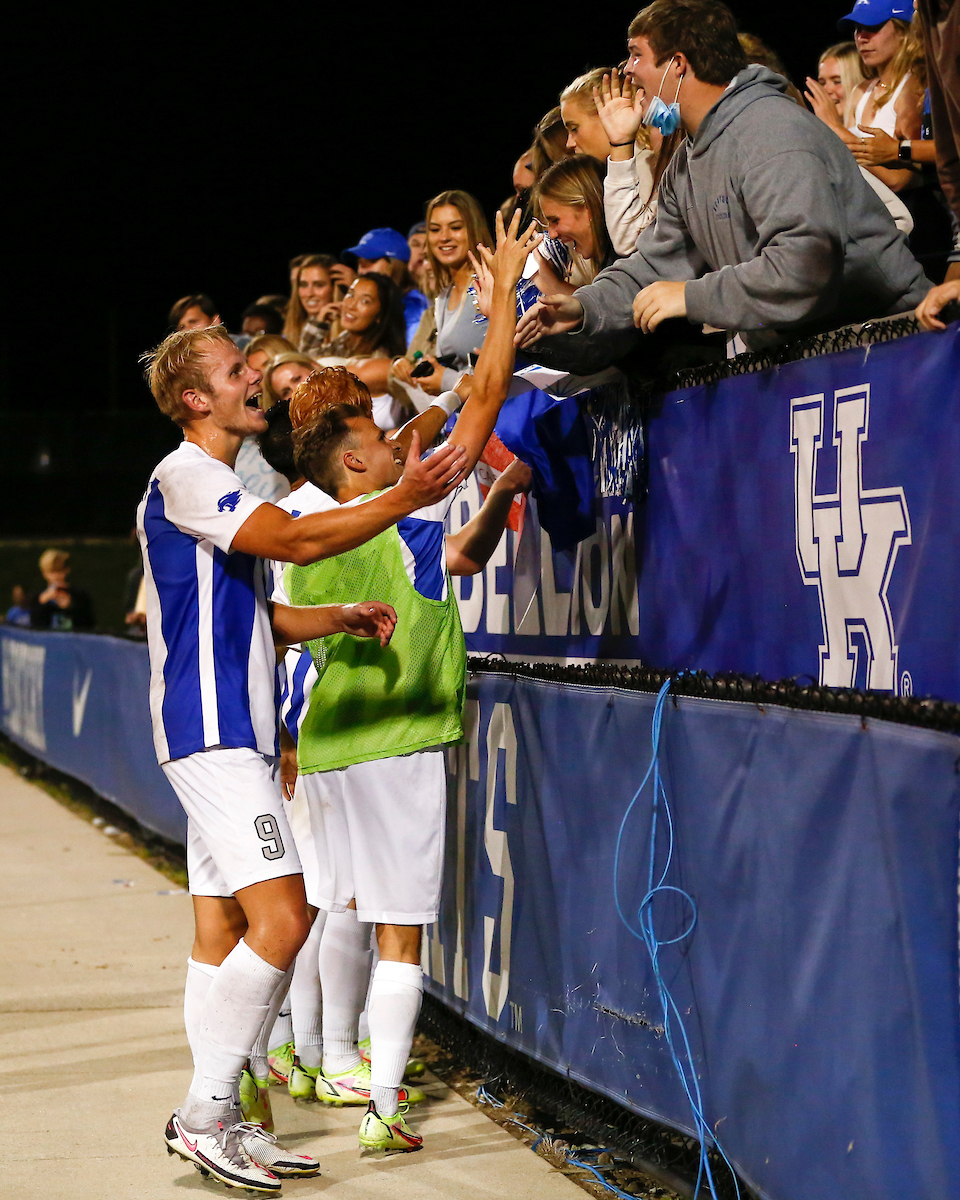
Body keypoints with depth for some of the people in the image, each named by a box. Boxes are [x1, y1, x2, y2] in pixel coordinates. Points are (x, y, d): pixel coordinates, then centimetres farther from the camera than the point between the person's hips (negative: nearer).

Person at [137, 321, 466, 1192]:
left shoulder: (216, 485, 22)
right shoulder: (183, 475, -10)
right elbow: (293, 540, -23)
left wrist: (342, 619, 11)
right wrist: (403, 501, -27)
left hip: (231, 734, 11)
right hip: (210, 729, -11)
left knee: (223, 933, 10)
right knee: (280, 919, -17)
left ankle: (215, 1122, 13)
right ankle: (206, 1113, -13)